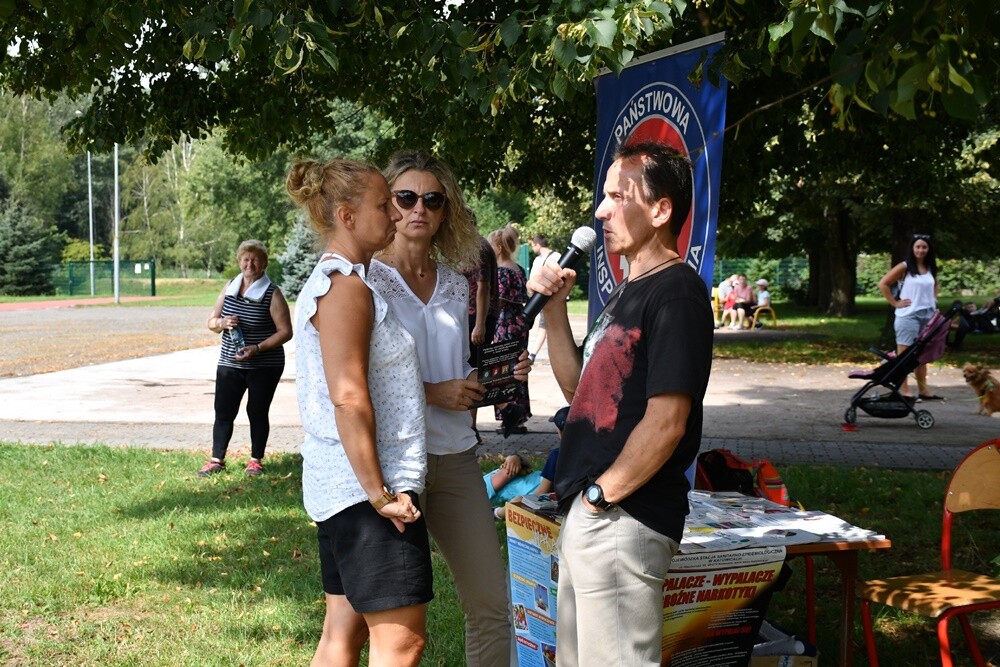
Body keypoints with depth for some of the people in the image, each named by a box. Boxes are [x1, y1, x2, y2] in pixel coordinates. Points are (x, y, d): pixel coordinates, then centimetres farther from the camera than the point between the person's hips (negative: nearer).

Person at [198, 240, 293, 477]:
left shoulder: (272, 294, -10)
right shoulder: (230, 288, 5)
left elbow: (285, 331, -12)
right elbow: (211, 321, 12)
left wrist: (258, 348, -23)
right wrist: (222, 323, -12)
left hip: (264, 366, -4)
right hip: (229, 363, 4)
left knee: (257, 412, 5)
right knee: (223, 411, 3)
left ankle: (256, 460, 19)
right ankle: (217, 459, 13)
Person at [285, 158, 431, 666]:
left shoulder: (330, 281, 16)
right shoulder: (346, 286, -15)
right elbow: (348, 397, -23)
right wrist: (379, 491, -21)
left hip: (339, 486, 10)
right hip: (361, 487, -10)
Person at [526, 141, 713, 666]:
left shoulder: (676, 293, -15)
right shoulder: (628, 292, 15)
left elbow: (666, 422, -22)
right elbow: (579, 388, 18)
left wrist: (601, 495, -15)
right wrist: (554, 306, 9)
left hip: (622, 520, -10)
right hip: (587, 513, 10)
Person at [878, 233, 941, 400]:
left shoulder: (931, 269, 9)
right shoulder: (904, 267, -7)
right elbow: (883, 284, -10)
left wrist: (934, 302, 13)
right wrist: (895, 303, -10)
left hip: (928, 315, 6)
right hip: (909, 315, -6)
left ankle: (923, 390, 19)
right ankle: (904, 390, 0)